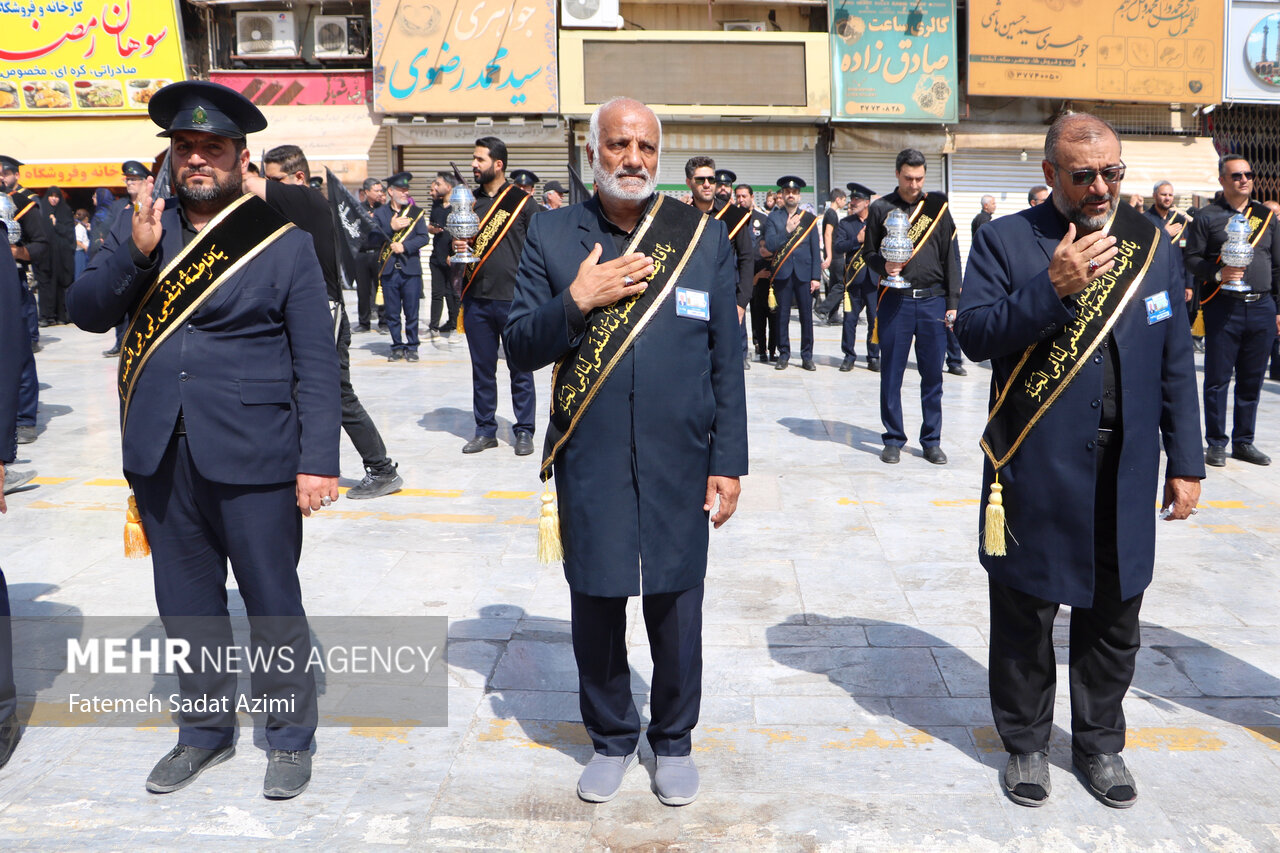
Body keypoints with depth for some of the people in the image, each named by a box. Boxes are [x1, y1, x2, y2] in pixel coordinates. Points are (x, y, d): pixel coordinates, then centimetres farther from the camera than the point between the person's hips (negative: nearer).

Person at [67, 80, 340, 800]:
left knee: (273, 604, 7)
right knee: (187, 606, 16)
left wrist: (319, 462, -12)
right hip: (162, 460, 4)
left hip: (252, 461, -4)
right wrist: (136, 253, -14)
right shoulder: (142, 228, 11)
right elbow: (86, 312, 3)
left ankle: (292, 738, 25)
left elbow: (317, 363, -5)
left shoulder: (285, 244, -2)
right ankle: (206, 731, 35)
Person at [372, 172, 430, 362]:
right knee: (392, 313, 4)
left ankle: (411, 348, 10)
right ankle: (397, 347, 14)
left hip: (411, 269, -1)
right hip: (388, 270, 1)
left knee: (411, 312, 0)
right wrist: (391, 228, -14)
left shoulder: (416, 212, 9)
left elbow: (424, 237, 0)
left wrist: (404, 246, -13)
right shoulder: (380, 213, 9)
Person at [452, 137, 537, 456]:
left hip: (514, 298, -4)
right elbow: (458, 243, 22)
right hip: (476, 299, 4)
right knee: (482, 369, 9)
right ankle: (485, 430, 19)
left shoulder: (522, 201, 0)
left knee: (520, 369, 3)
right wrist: (457, 248, -2)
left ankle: (524, 431, 12)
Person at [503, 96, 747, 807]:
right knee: (595, 611, 11)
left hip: (679, 468, 0)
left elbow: (727, 361, 3)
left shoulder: (706, 237, 2)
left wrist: (728, 463, -1)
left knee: (676, 614, 12)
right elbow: (521, 347, 1)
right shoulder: (552, 236, 3)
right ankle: (613, 739, 34)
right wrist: (576, 302, -17)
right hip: (588, 467, 1)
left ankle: (674, 741, 34)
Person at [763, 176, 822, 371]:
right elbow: (769, 245, -4)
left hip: (804, 273, 1)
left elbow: (815, 249, 7)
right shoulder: (773, 217, 7)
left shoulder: (809, 218, 9)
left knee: (807, 316, 1)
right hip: (782, 274, -1)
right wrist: (787, 230, -14)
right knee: (782, 316, 2)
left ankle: (807, 356, 9)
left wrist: (816, 277, 1)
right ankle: (783, 354, 13)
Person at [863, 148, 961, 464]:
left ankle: (932, 441, 15)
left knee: (933, 374, 4)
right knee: (892, 373, 4)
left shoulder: (937, 205, 6)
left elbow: (951, 257, 6)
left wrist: (953, 302, 1)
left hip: (933, 300, 1)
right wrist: (883, 265, -13)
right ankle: (894, 440, 16)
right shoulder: (881, 208, 5)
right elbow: (868, 252, 10)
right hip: (895, 301, 0)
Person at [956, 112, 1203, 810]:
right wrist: (1052, 287, -24)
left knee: (1113, 615, 14)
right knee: (1025, 613, 9)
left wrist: (1185, 461, 8)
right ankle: (1025, 744, 28)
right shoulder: (1004, 241, -2)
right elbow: (975, 335, -12)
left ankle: (1100, 742, 34)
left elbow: (1174, 360, 9)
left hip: (1125, 473, 3)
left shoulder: (1150, 243, 8)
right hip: (1034, 470, -3)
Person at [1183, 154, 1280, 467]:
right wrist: (1218, 273, -20)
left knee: (1252, 380, 8)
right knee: (1218, 378, -1)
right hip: (1223, 308, -4)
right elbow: (1192, 258, -2)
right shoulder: (1207, 216, 2)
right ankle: (1216, 443, 8)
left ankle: (1244, 442, 18)